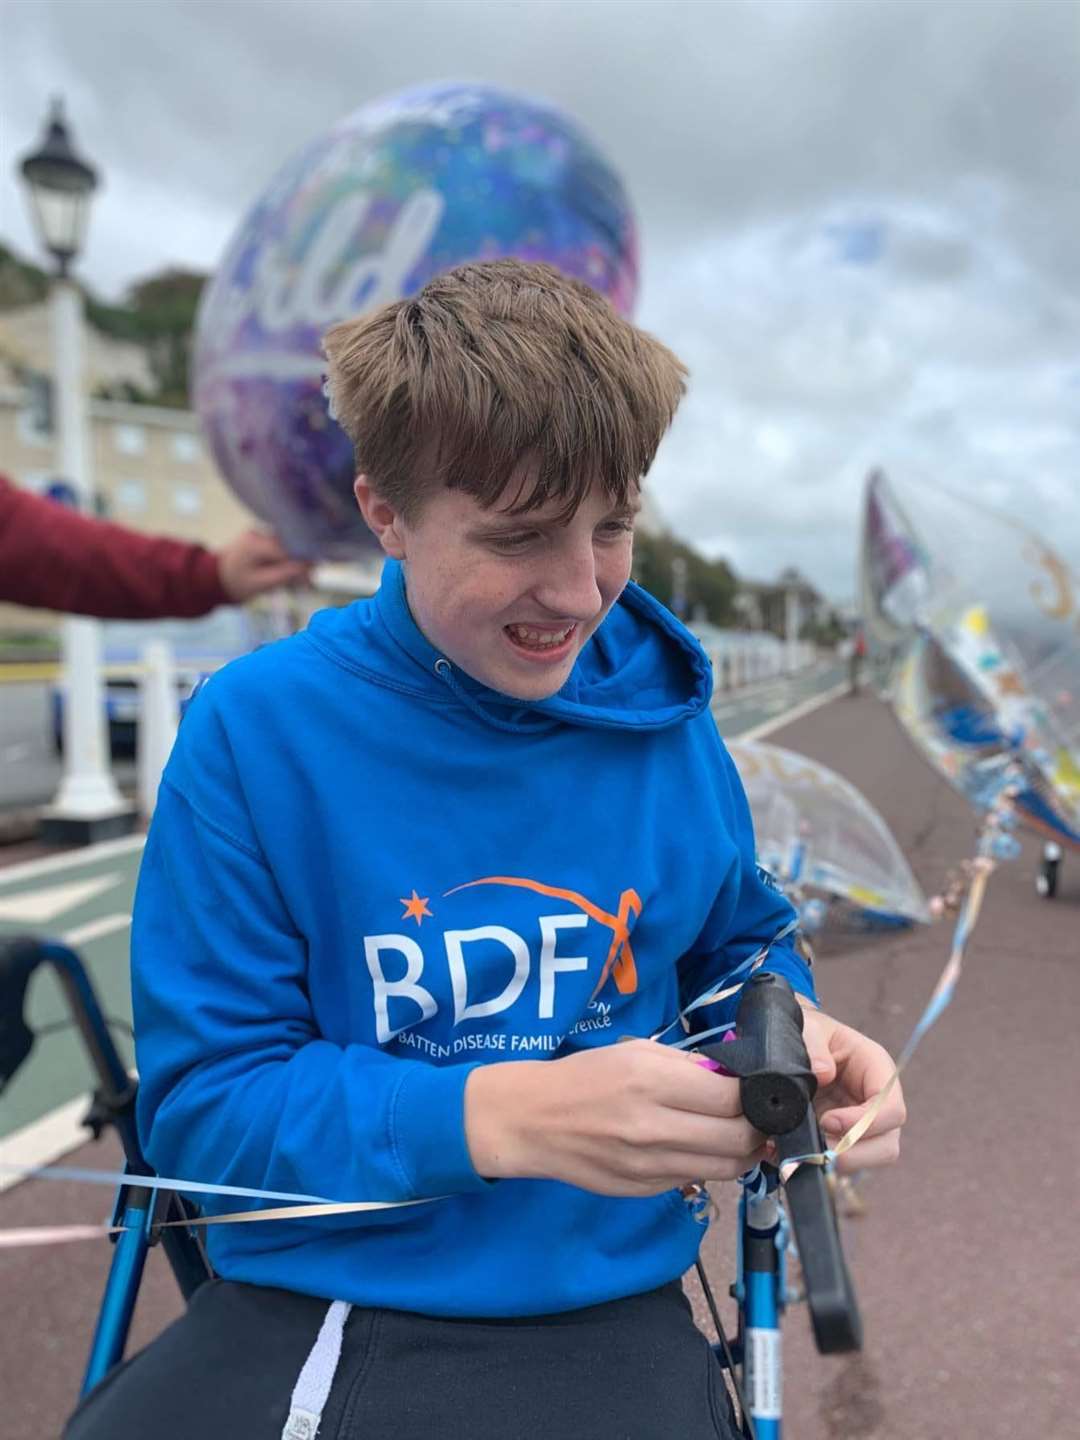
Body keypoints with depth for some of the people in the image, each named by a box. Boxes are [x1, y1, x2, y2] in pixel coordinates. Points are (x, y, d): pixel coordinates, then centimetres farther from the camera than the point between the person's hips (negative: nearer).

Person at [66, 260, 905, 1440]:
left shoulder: (664, 721, -5)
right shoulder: (255, 729, -13)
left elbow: (739, 938, 11)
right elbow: (199, 1098, -12)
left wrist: (794, 1029, -11)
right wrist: (502, 1116, -25)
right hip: (286, 1314, -1)